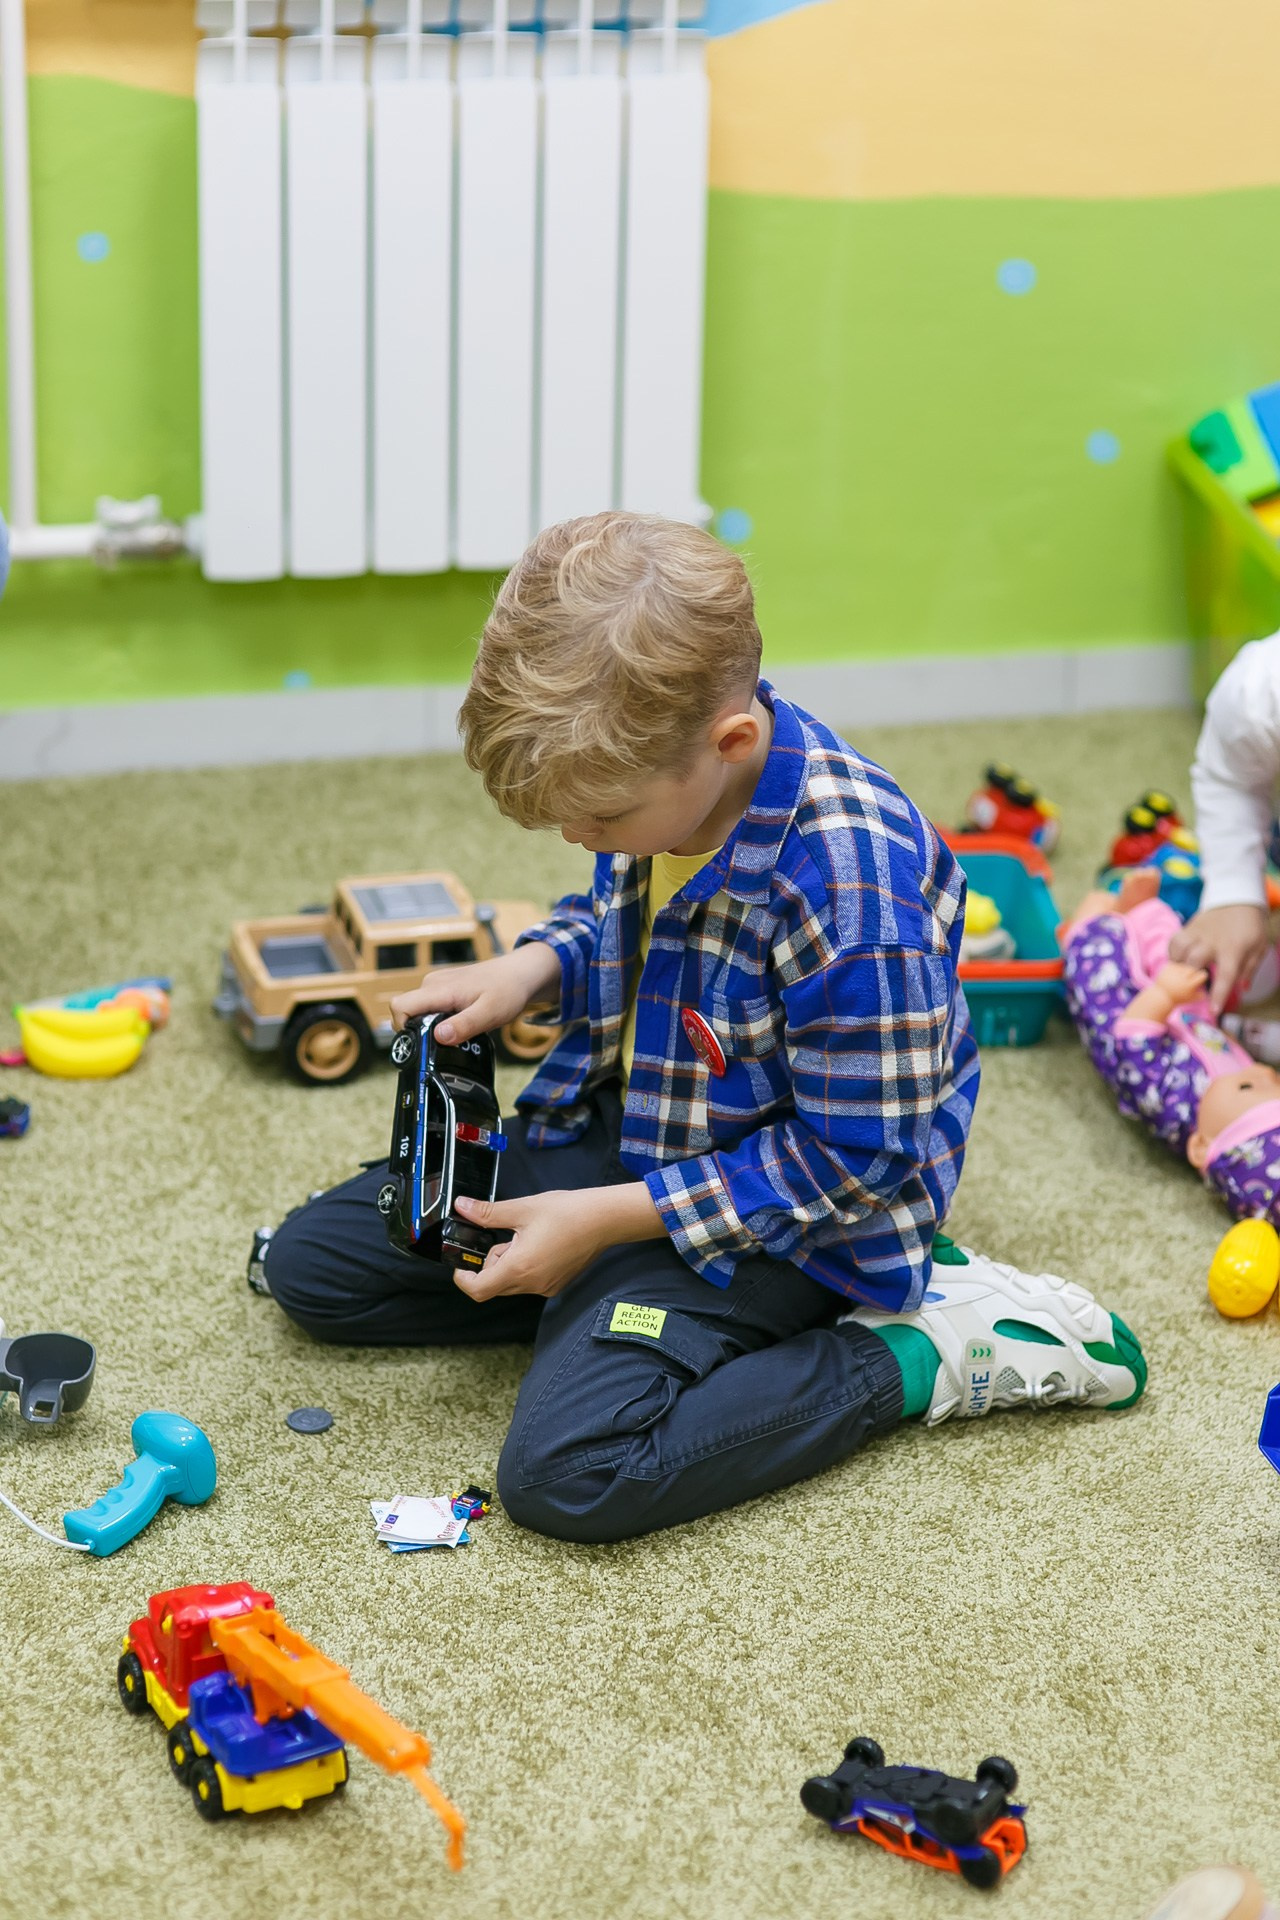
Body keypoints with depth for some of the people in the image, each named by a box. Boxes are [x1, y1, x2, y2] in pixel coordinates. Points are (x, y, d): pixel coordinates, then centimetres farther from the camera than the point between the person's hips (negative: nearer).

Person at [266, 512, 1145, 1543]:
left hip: (783, 1213, -8)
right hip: (619, 1129, 9)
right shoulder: (658, 765, -9)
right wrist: (528, 970, -6)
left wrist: (606, 1219, -23)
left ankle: (927, 1351, -10)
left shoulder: (845, 885, -34)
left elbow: (852, 1165, -25)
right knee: (312, 1262, 6)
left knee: (567, 1473, -27)